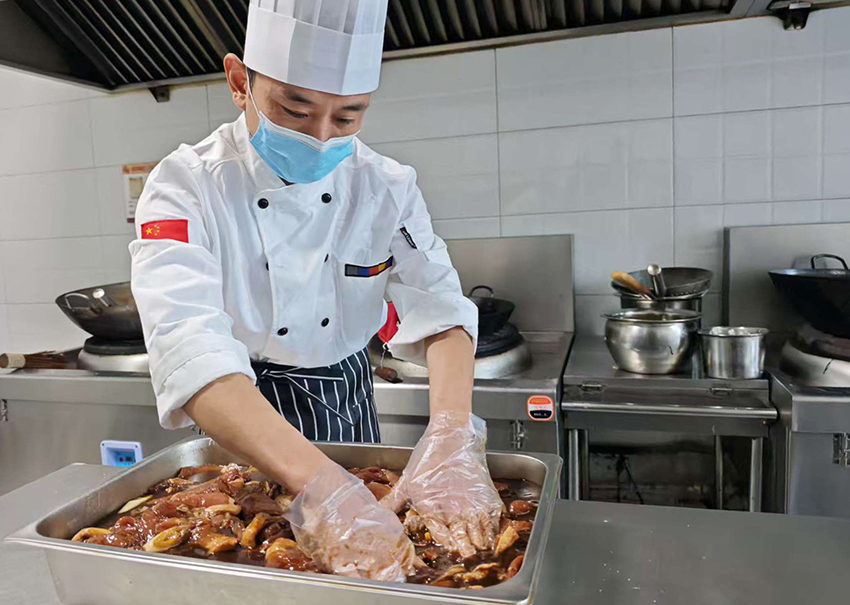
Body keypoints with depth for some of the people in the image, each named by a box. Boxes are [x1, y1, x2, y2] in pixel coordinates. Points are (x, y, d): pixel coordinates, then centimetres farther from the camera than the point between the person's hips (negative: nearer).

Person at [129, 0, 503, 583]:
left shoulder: (386, 186, -11)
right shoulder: (187, 186, -23)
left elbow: (440, 308, -20)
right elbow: (188, 342, -38)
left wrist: (451, 436, -39)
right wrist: (317, 483, -52)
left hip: (347, 399, 3)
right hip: (239, 420, -2)